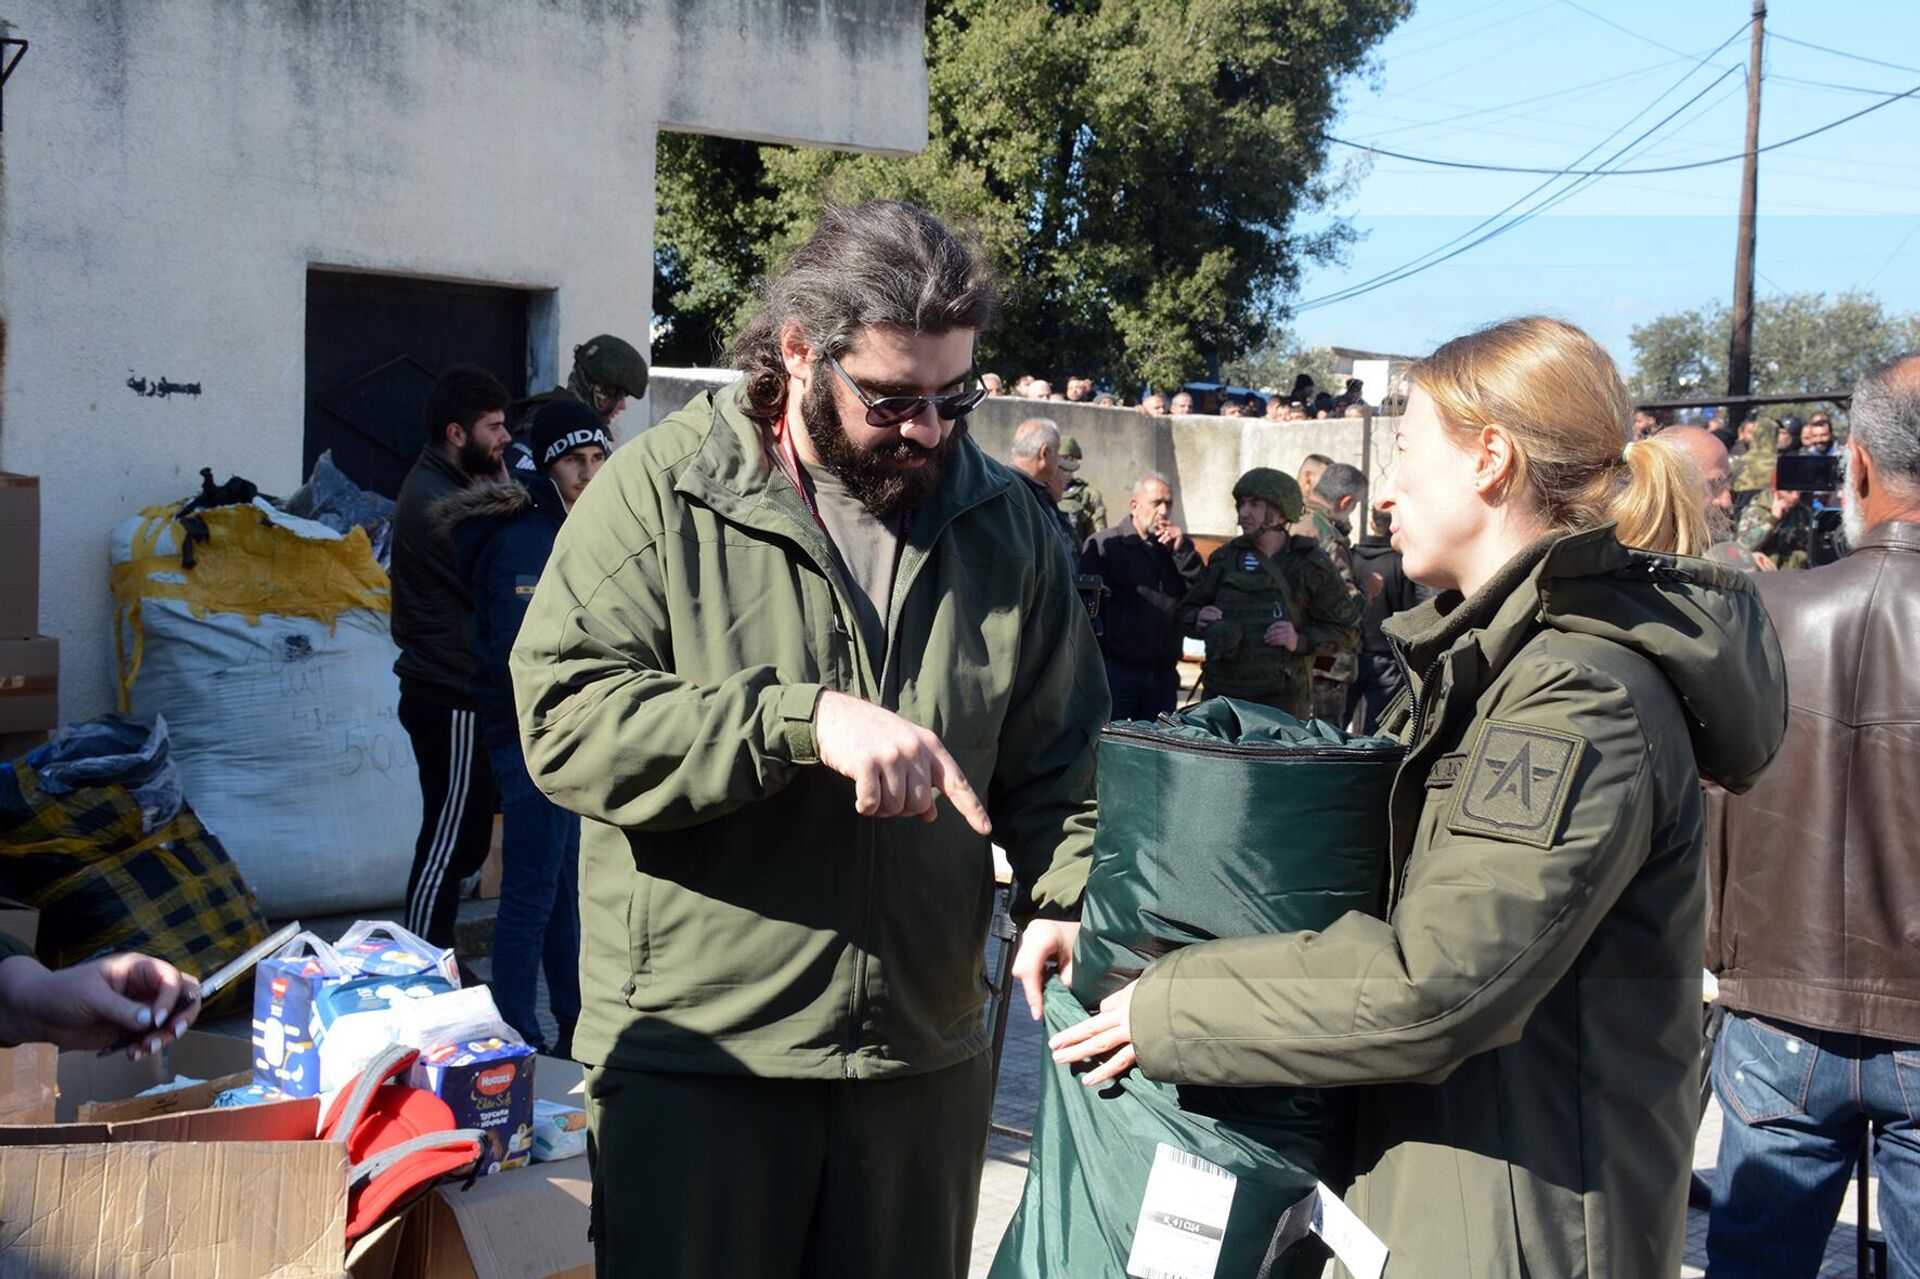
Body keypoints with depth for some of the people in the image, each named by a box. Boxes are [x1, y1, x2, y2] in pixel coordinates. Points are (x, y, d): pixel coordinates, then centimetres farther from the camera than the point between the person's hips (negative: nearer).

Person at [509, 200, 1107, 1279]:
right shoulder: (660, 493, -7)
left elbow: (1059, 754, 11)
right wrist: (805, 718, -27)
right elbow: (564, 717, -17)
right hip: (691, 1059, -3)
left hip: (927, 1058, 4)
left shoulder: (1006, 524, 5)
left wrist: (1065, 895, -8)